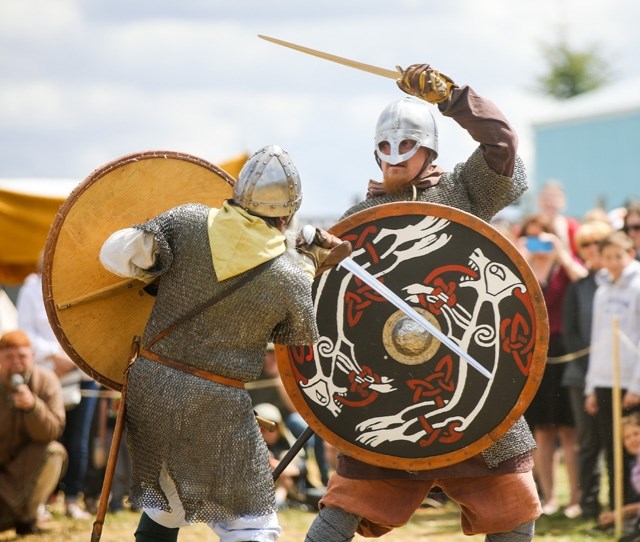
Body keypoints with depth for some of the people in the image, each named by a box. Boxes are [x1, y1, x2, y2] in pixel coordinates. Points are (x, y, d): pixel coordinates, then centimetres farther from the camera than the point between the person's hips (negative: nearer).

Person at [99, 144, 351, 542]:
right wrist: (311, 264, 14)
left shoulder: (188, 221, -7)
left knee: (163, 508, 23)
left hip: (150, 384, 4)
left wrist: (155, 273, 10)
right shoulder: (289, 278, -12)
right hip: (215, 405, -4)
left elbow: (119, 254, -11)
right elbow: (302, 337, 6)